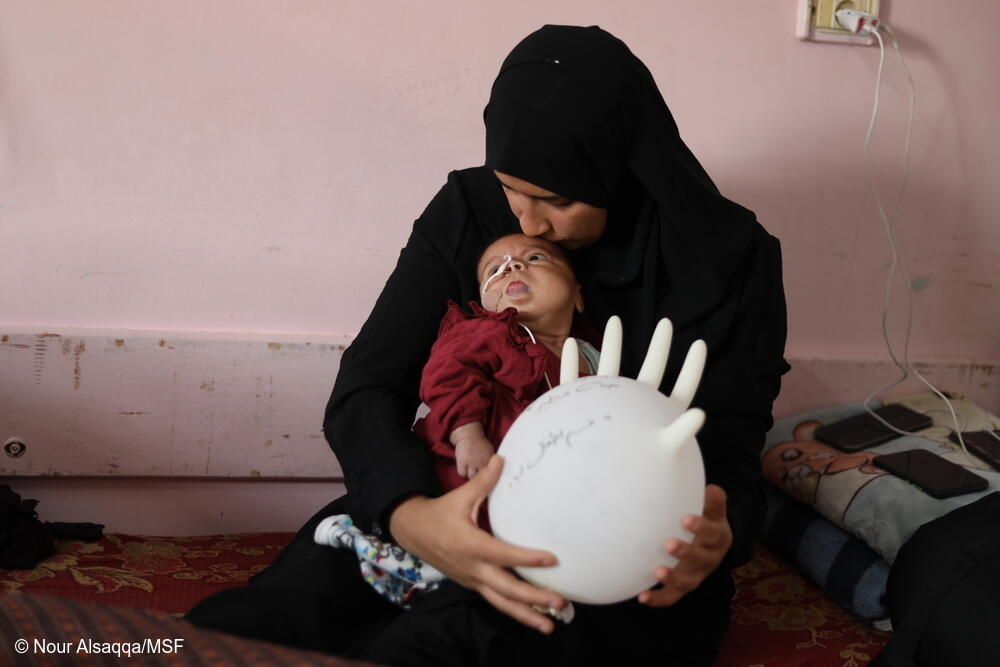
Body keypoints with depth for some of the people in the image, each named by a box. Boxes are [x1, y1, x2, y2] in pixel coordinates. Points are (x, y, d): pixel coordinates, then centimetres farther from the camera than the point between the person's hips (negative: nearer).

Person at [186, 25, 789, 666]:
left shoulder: (729, 258, -10)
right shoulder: (467, 212, -5)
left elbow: (733, 450, -8)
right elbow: (365, 388, -10)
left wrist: (716, 533, -35)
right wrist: (409, 511, -33)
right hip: (475, 521, 2)